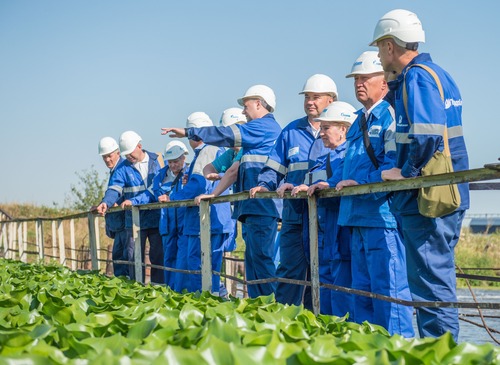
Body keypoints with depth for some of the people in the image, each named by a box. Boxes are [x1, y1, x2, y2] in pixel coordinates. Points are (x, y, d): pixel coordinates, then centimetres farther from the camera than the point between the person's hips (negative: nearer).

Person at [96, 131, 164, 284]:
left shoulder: (156, 161, 1)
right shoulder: (123, 168, 6)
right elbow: (115, 188, -6)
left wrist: (134, 201, -19)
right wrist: (106, 202, -28)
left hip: (156, 218, -1)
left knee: (158, 257, 3)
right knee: (134, 259, 3)